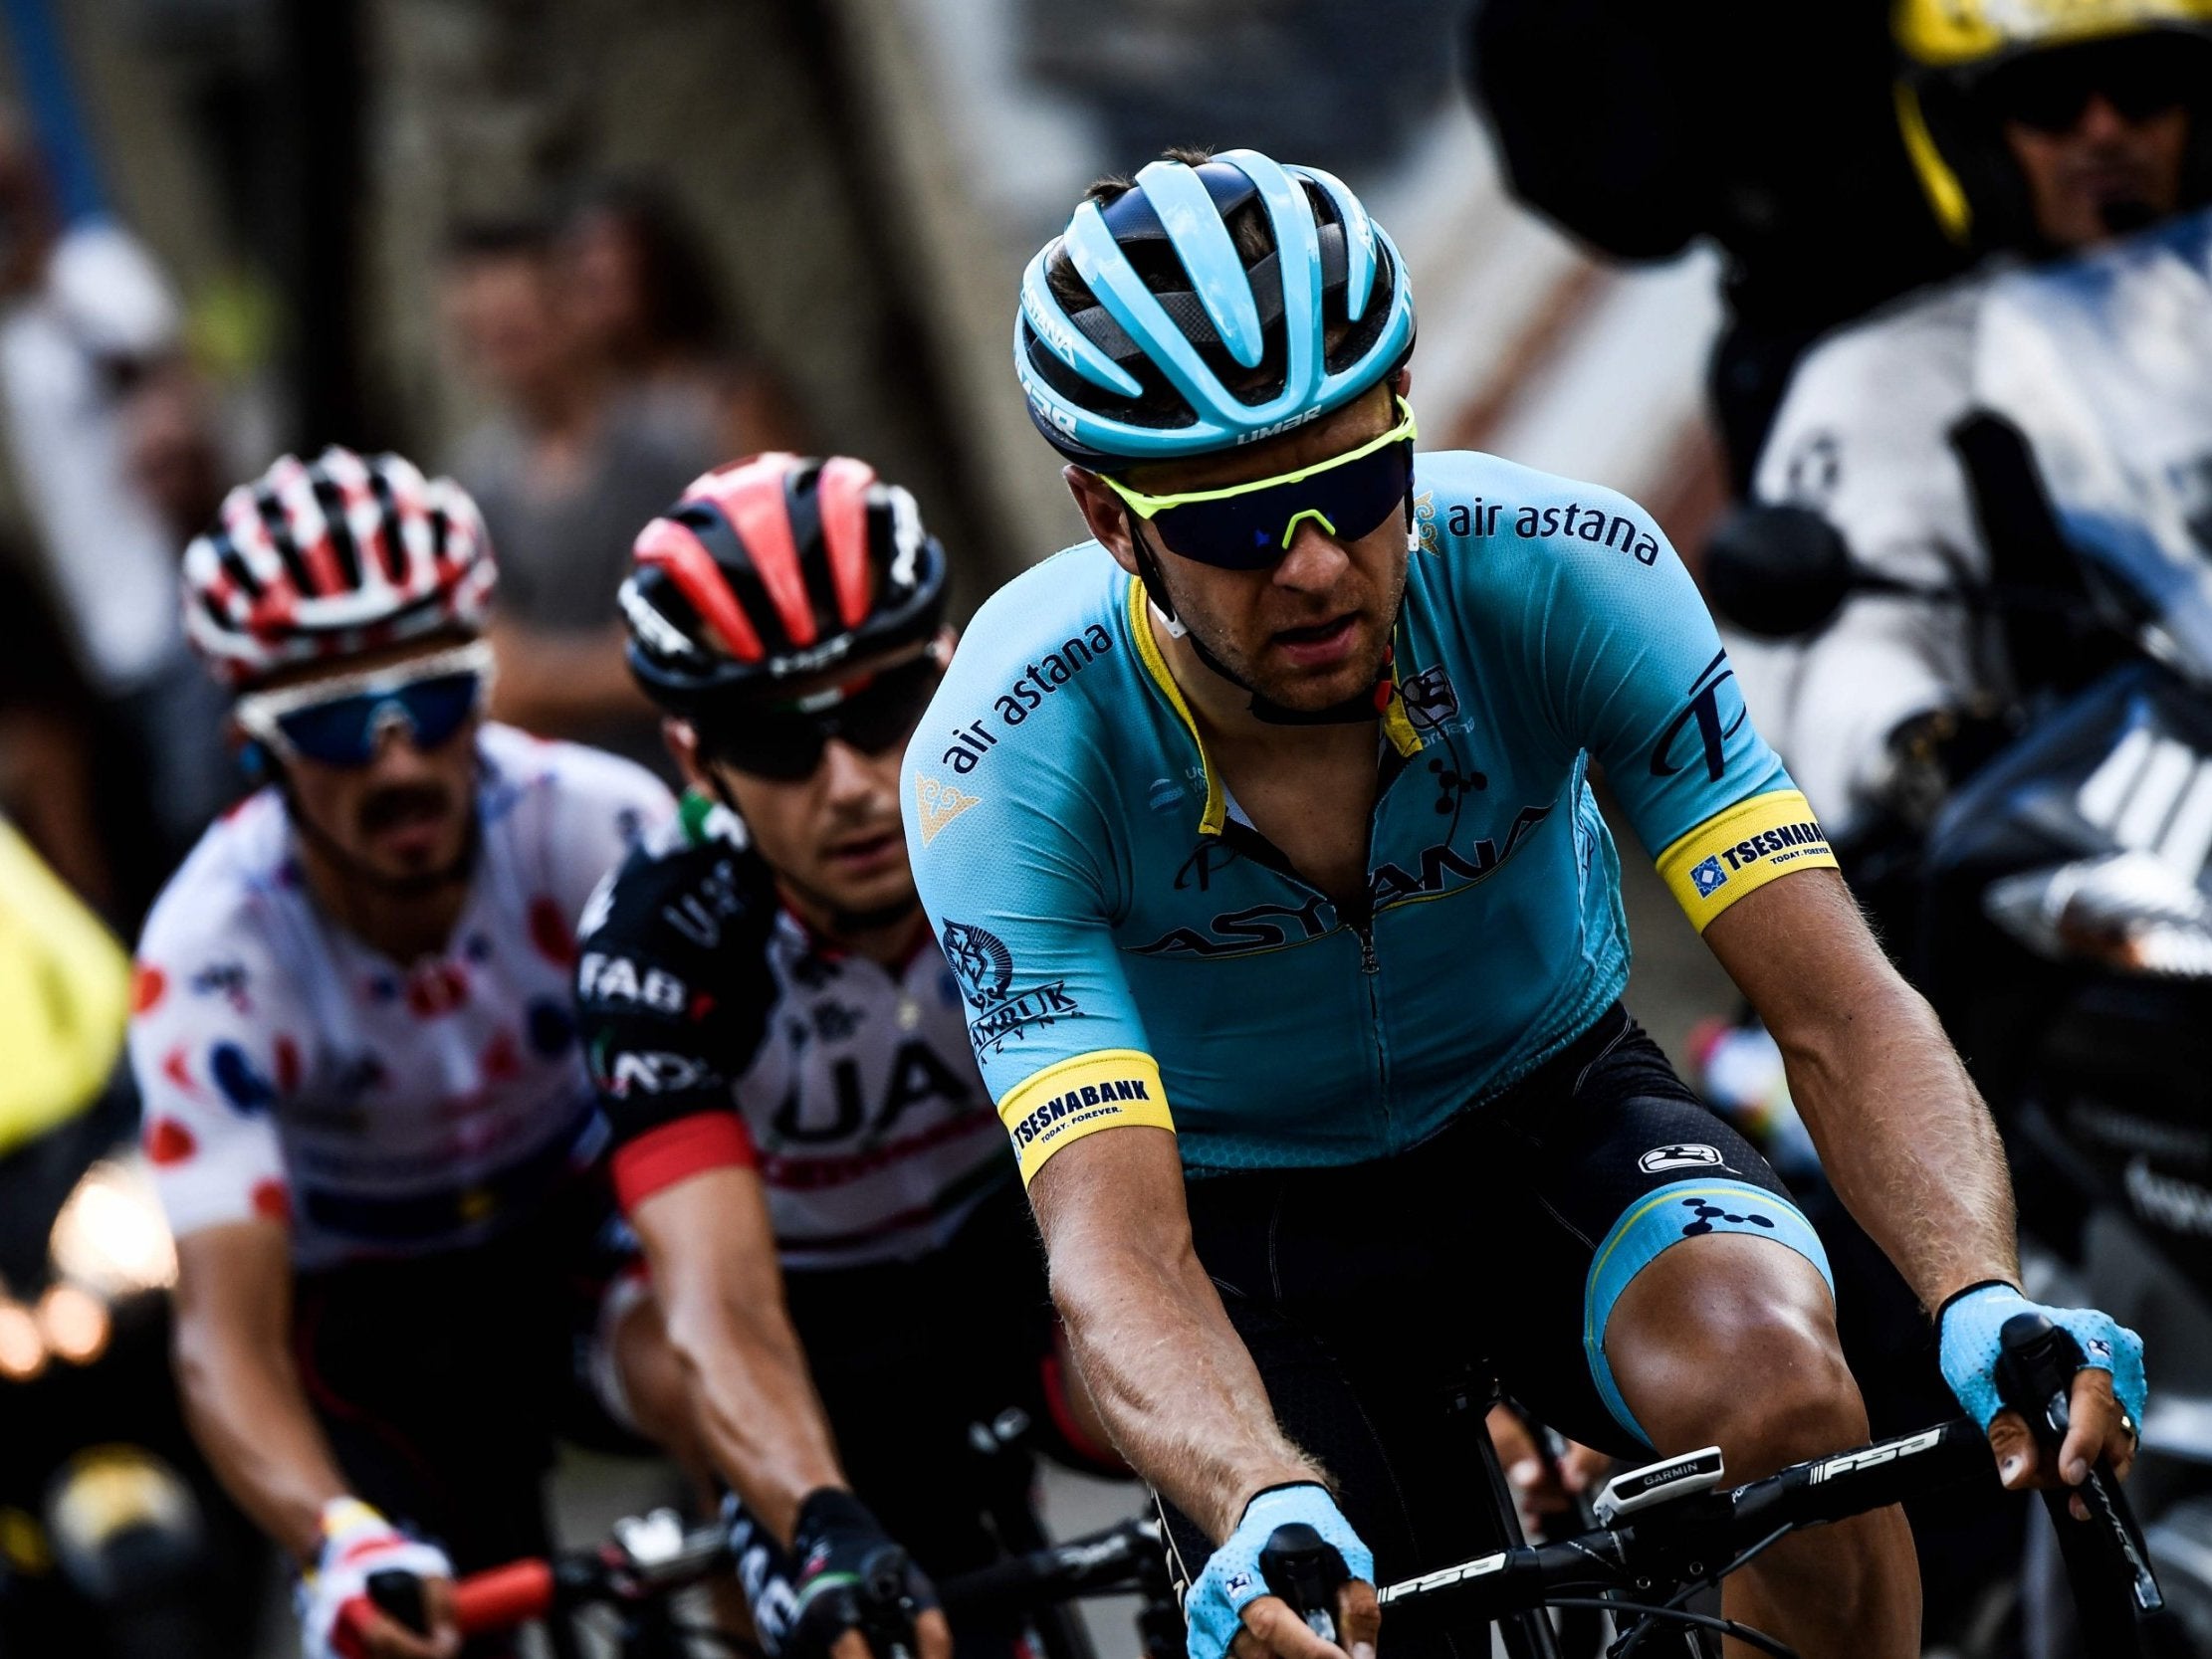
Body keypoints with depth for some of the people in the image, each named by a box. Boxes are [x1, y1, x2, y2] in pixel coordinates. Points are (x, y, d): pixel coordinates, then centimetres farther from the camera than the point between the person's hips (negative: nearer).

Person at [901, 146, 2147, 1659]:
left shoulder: (1564, 571, -26)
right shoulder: (1006, 763, -28)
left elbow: (1838, 1009, -27)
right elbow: (1113, 1244, -36)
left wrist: (1982, 1299, -47)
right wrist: (1265, 1511, -57)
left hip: (1557, 1122, 0)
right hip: (1259, 1221, 0)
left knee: (1770, 1366, -31)